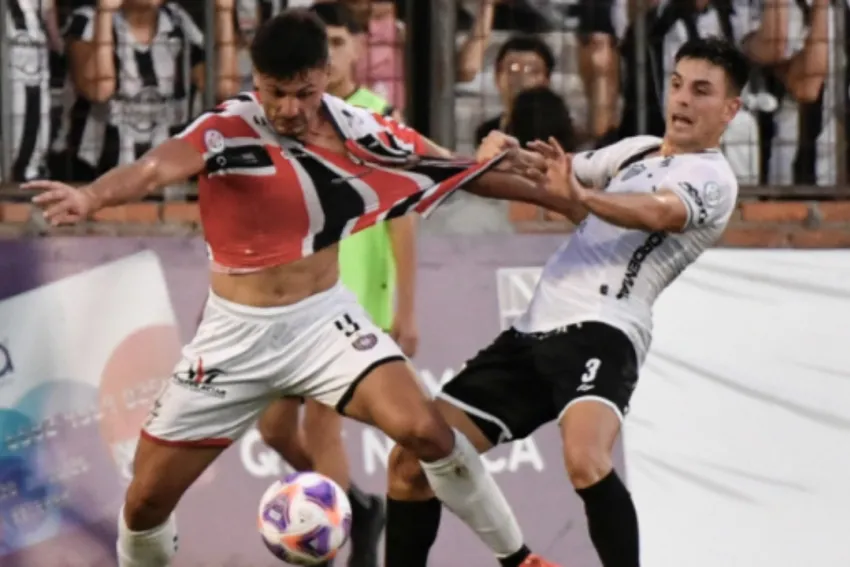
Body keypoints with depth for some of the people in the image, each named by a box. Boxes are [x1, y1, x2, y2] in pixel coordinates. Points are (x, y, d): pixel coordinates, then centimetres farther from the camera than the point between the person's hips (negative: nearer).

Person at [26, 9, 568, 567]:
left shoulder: (357, 130, -7)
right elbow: (157, 167, -39)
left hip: (323, 319, 1)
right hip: (238, 332, -1)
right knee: (147, 500, 2)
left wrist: (561, 197, 6)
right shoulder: (226, 131, -19)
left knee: (426, 431, -22)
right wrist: (91, 197, -60)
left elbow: (464, 170, 4)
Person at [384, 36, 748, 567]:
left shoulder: (711, 177, -4)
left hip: (599, 330, -8)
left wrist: (584, 195, -43)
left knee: (584, 459, -37)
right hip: (533, 331, 8)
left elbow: (658, 212, -24)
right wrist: (504, 152, 2)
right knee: (412, 461, 2)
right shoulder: (638, 149, 22)